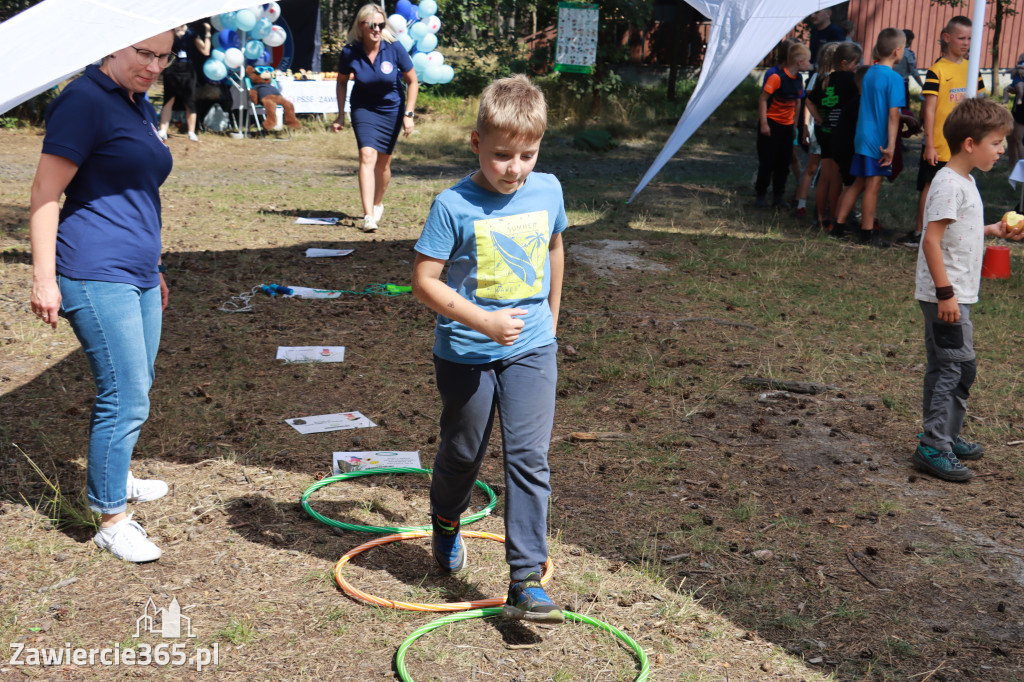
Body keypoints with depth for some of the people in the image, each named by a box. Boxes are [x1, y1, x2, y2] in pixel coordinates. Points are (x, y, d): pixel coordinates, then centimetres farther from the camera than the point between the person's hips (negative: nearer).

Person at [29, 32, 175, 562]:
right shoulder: (84, 100, -11)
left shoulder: (141, 108, 16)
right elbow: (46, 193, -14)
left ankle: (115, 478, 39)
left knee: (133, 390, 18)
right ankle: (111, 521, 4)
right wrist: (44, 277, -18)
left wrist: (153, 268, 30)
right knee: (126, 398, -8)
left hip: (137, 275, 9)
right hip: (96, 276, -9)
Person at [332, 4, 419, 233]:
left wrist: (408, 114, -12)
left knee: (383, 161, 8)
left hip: (392, 109, 1)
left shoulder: (394, 48, -20)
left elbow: (412, 82, -8)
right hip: (363, 108, -1)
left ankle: (378, 204, 35)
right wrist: (341, 115, 3)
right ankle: (368, 216, -25)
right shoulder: (349, 52, -17)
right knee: (367, 156, -19)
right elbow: (342, 82, 3)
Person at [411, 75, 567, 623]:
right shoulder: (454, 206, -17)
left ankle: (527, 580, -1)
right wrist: (484, 320, -23)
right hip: (466, 352, -2)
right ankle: (445, 523, 48)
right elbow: (424, 281, -16)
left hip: (531, 348, 2)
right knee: (463, 452, 16)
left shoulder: (548, 191, -3)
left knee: (529, 457, -5)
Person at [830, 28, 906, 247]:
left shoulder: (869, 73, 10)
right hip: (879, 141, -8)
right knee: (873, 187, 0)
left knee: (858, 183, 16)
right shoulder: (894, 78, -14)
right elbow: (893, 114, -17)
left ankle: (839, 223, 18)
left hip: (862, 137, 8)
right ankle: (866, 233, 7)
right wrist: (891, 145, -16)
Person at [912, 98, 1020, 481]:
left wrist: (993, 230, 15)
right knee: (957, 367, -10)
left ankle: (946, 437, 26)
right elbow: (932, 239, -23)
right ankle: (933, 448, -7)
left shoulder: (964, 182, 14)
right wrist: (946, 293, -25)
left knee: (945, 368, 16)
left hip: (955, 294, 10)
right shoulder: (948, 184, -17)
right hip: (945, 295, -10)